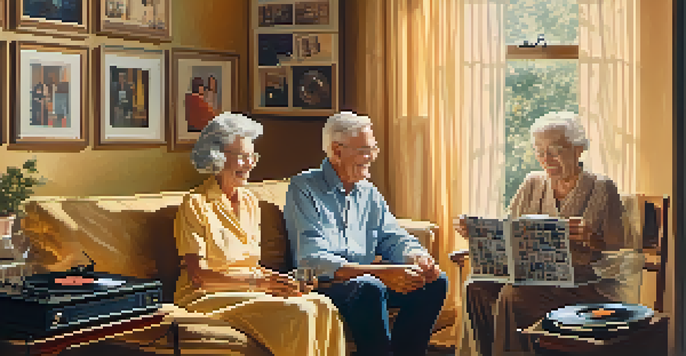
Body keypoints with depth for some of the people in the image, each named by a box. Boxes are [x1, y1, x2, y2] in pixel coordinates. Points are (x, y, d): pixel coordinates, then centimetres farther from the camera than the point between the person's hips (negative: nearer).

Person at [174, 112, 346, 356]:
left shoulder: (250, 202, 16)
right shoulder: (196, 204, -7)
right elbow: (197, 275, -14)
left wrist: (272, 279, -4)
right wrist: (255, 281, -22)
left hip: (248, 292, 7)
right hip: (208, 299, -7)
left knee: (323, 306, -19)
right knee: (299, 312, -28)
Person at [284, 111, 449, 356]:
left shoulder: (368, 193, 18)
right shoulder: (304, 189, -6)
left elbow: (394, 238, 15)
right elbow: (312, 261, -18)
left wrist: (418, 257, -12)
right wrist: (380, 272, -28)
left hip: (365, 282, 7)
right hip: (322, 286, -7)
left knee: (435, 281, -10)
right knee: (370, 288, -35)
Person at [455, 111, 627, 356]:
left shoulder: (601, 189, 0)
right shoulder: (532, 184, 15)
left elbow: (619, 252, -5)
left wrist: (591, 239, -26)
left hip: (587, 284, -5)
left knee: (512, 296, -31)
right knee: (477, 288, -23)